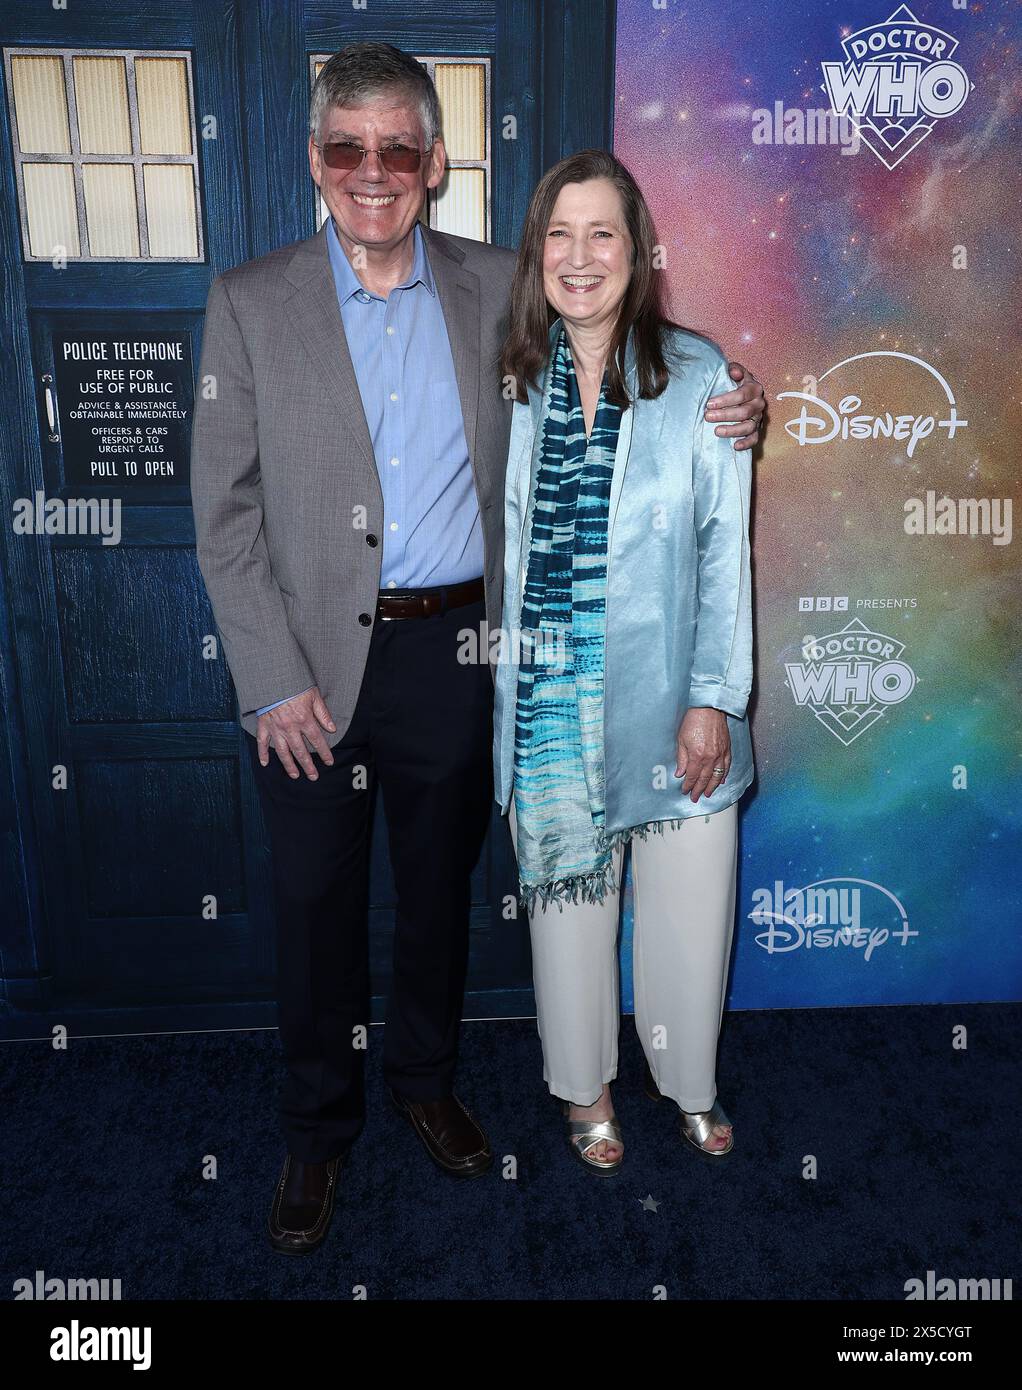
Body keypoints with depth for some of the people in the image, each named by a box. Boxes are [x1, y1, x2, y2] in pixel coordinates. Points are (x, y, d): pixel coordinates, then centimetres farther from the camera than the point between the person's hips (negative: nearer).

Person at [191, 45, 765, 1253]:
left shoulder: (495, 287, 3)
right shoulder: (250, 303, -2)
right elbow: (225, 511, -4)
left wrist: (717, 408, -4)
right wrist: (275, 681, -11)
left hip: (450, 650, 2)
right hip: (313, 658, -1)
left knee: (438, 883, 17)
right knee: (315, 901, 10)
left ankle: (424, 1080, 42)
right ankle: (318, 1128, 33)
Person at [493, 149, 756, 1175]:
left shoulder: (697, 377, -3)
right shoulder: (511, 380, 3)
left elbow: (725, 549, -3)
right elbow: (495, 542, 7)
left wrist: (713, 697, -8)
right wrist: (500, 687, 4)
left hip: (668, 691, -1)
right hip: (548, 695, 1)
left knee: (689, 896, 9)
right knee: (566, 890, 14)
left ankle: (685, 1076, 38)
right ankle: (585, 1084, 38)